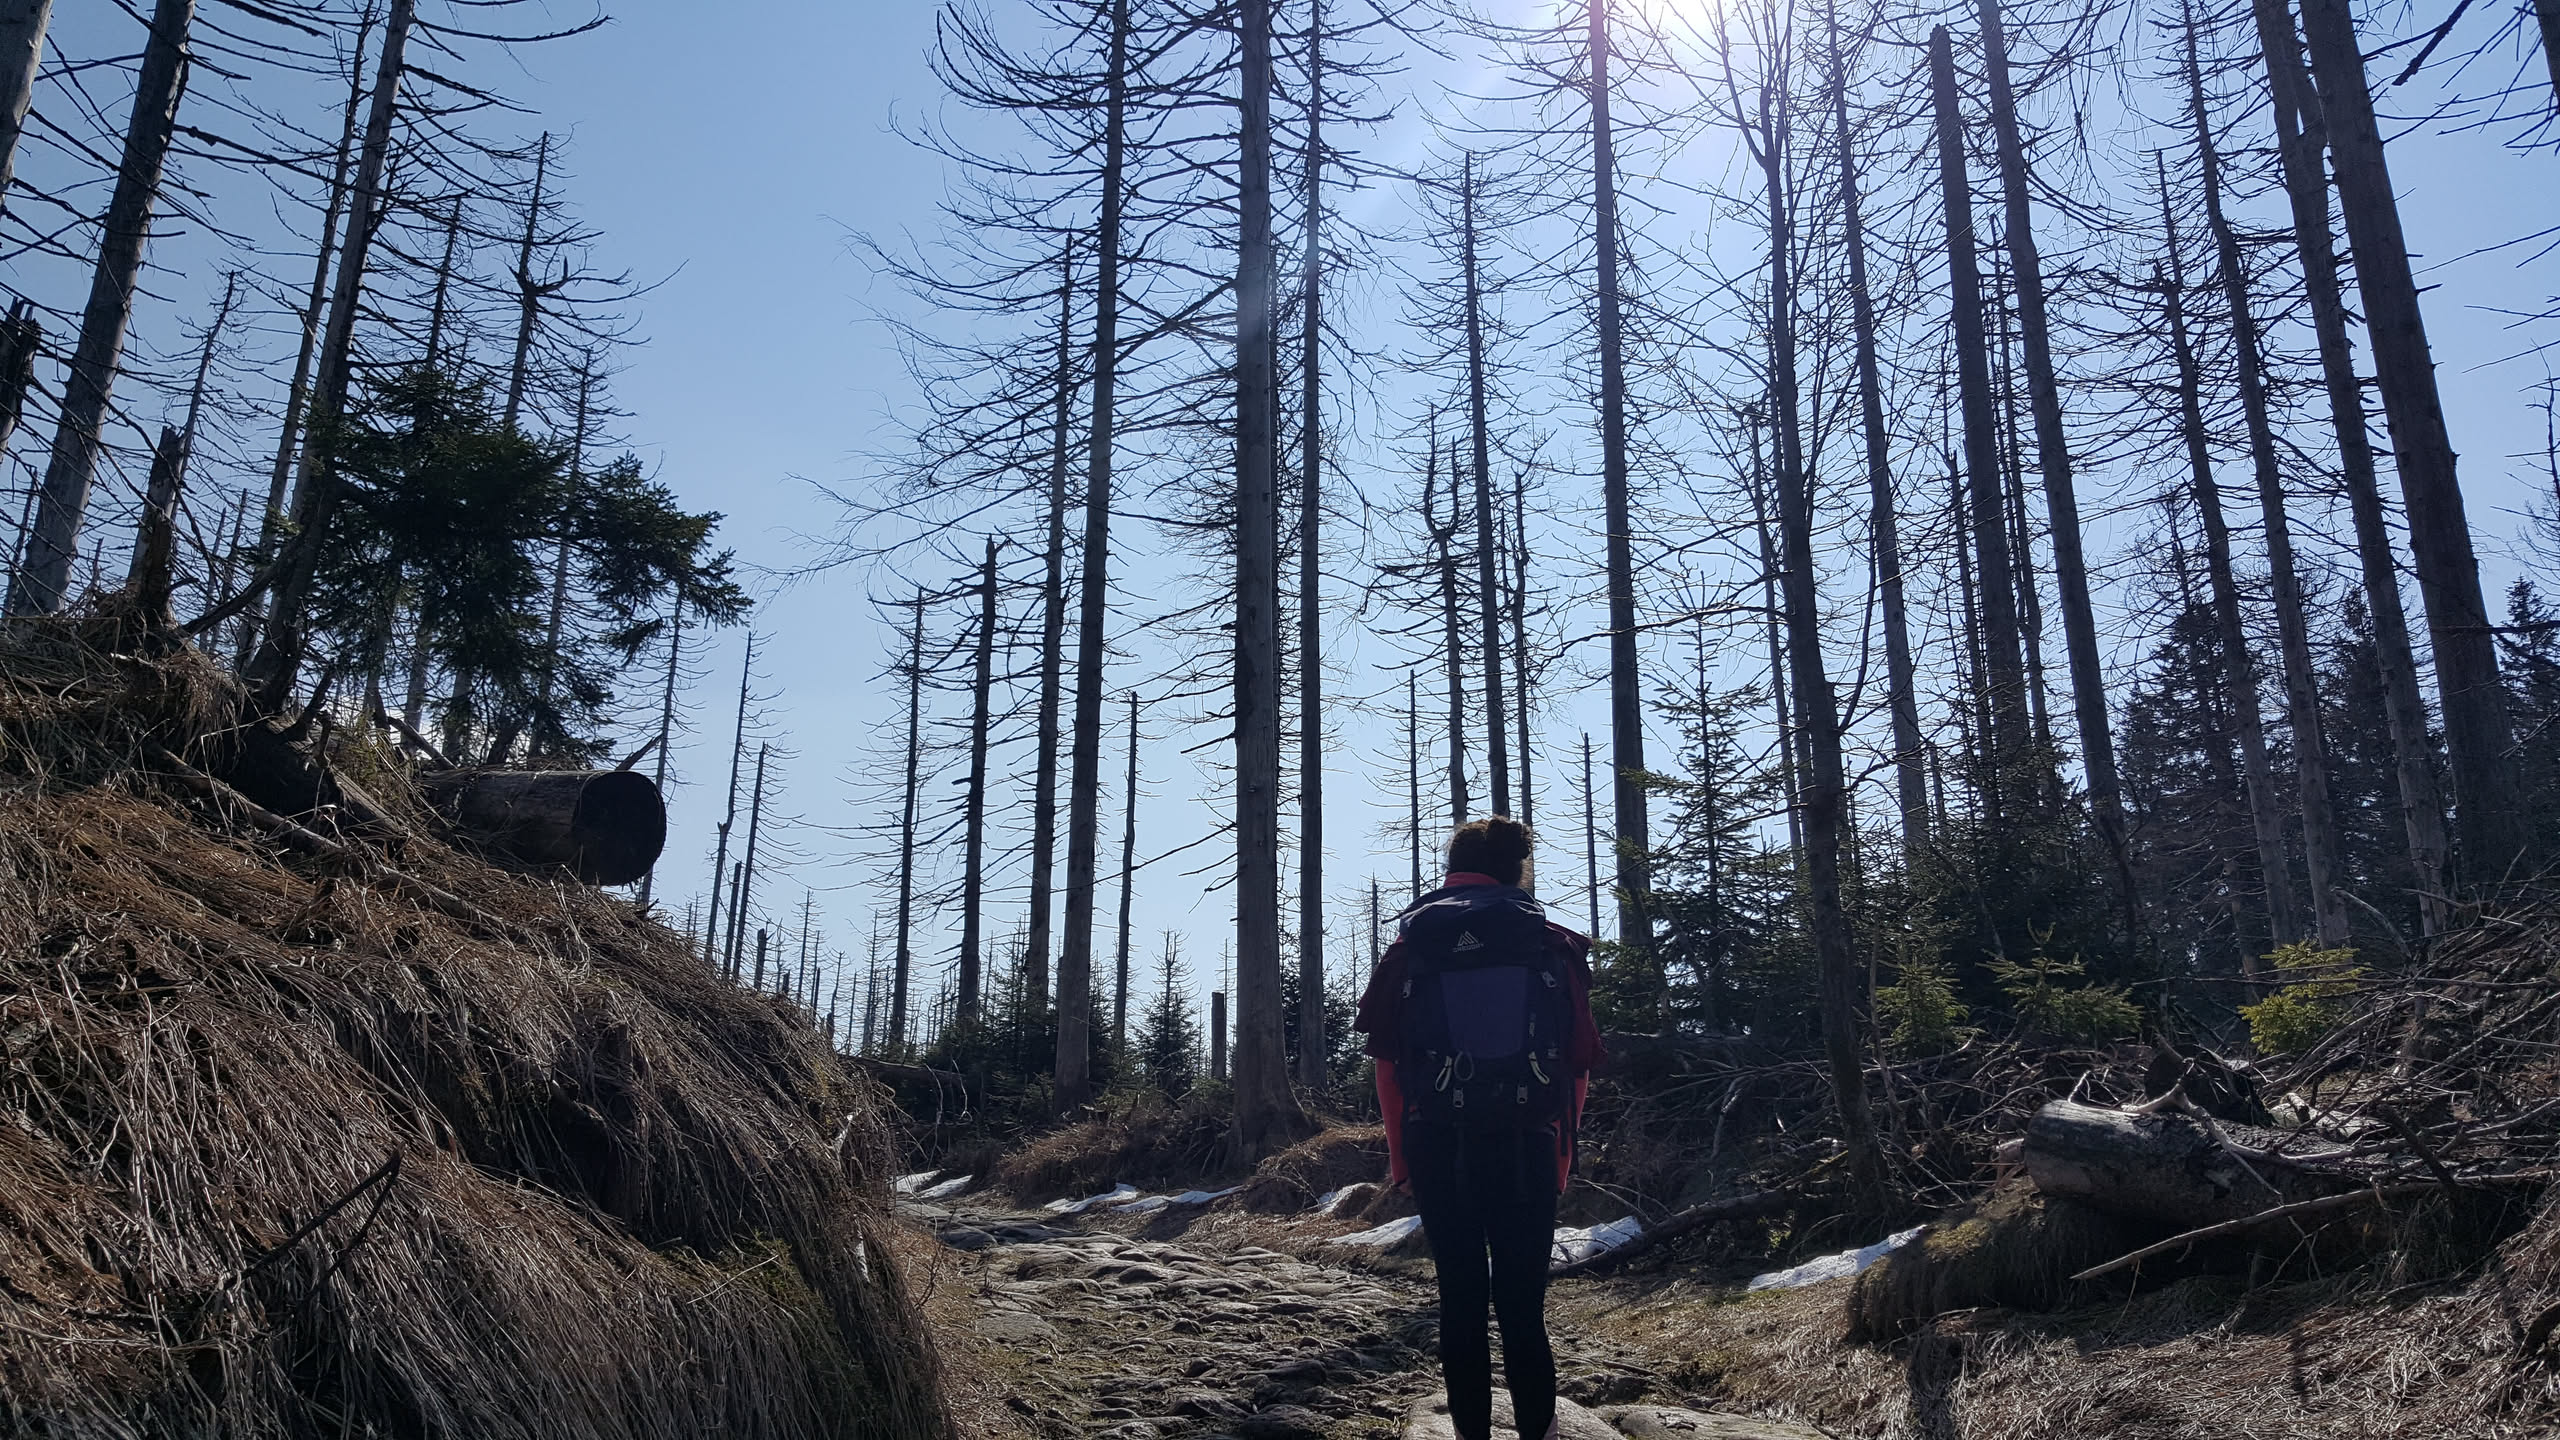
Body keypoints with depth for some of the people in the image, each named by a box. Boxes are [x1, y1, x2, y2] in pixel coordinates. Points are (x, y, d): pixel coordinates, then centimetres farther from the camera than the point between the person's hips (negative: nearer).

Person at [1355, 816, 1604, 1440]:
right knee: (1522, 1303, 4)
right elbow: (1580, 1062, 1)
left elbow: (1387, 1060, 1)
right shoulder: (1554, 944, 3)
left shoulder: (1409, 947, 4)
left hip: (1438, 1147, 1)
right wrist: (1562, 1154, 9)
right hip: (1528, 1148, 0)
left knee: (1460, 1298, 9)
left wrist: (1400, 1156, 8)